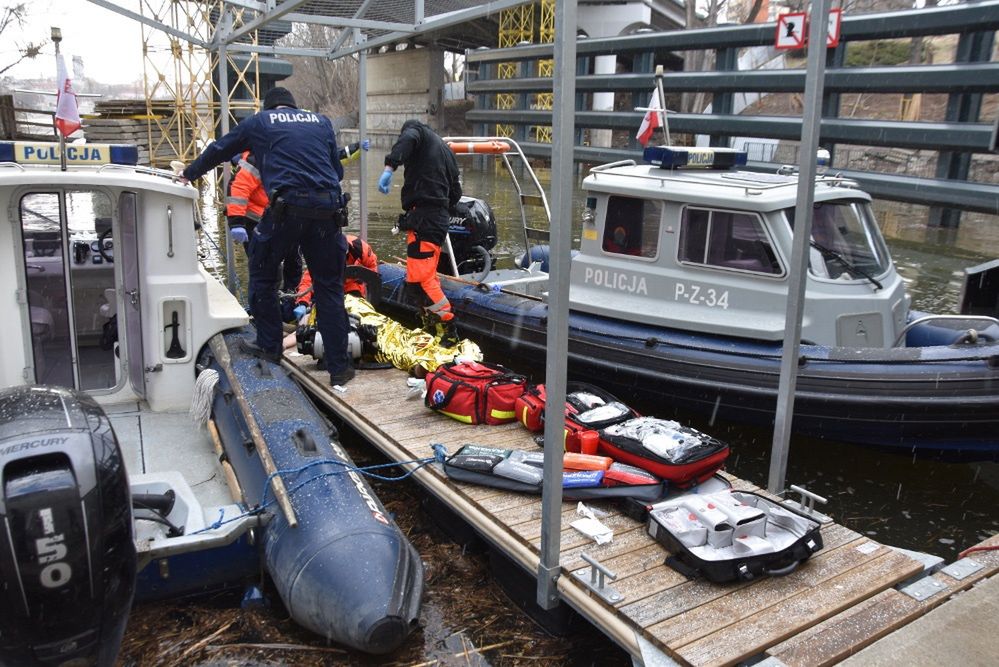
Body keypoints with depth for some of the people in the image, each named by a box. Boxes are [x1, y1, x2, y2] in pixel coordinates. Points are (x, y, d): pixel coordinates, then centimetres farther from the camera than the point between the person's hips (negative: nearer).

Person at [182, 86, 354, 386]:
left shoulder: (258, 122, 17)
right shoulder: (321, 121, 22)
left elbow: (218, 150, 28)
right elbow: (337, 168, 25)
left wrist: (188, 174, 43)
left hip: (287, 206, -2)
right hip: (327, 209, 3)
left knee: (262, 274, 19)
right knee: (329, 287, 7)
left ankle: (269, 345, 25)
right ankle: (339, 367, 8)